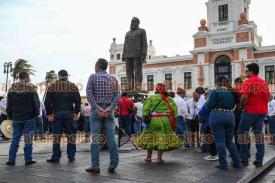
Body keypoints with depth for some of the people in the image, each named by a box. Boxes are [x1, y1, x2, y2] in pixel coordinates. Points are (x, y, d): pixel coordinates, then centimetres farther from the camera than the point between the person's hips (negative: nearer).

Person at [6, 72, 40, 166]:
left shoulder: (12, 89, 7)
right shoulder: (31, 88, -7)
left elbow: (9, 105, 10)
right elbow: (36, 103, -7)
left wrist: (10, 116, 18)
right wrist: (36, 114, 8)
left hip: (16, 118, 4)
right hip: (29, 118, -3)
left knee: (15, 139, 10)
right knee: (28, 140, 2)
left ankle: (11, 159, 9)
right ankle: (28, 159, 4)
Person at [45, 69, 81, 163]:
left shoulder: (52, 86, 6)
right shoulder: (73, 86, 5)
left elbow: (47, 101, 0)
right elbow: (77, 100, -2)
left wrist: (49, 114, 2)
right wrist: (76, 113, 2)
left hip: (56, 114, 0)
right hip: (69, 113, 0)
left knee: (56, 136, 4)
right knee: (71, 136, 5)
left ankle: (56, 157, 7)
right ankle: (71, 157, 8)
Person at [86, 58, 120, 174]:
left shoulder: (93, 77, 1)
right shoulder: (113, 79, 10)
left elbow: (89, 94, -9)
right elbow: (117, 96, 0)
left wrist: (97, 108, -14)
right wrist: (110, 108, -9)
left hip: (96, 110, -3)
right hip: (109, 111, 3)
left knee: (95, 138, 1)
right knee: (111, 137, 5)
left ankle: (95, 166, 2)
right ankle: (113, 164, 4)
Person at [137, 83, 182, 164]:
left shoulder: (151, 98, 1)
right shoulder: (169, 99, 6)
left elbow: (145, 108, -5)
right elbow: (174, 110, 3)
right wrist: (172, 120, 8)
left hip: (153, 120, 0)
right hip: (165, 121, 0)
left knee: (150, 137, 13)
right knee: (162, 139, 6)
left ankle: (149, 157, 22)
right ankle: (159, 158, 7)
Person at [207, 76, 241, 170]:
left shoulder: (215, 91, -7)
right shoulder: (231, 92, 8)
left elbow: (209, 106, -10)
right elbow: (233, 106, 15)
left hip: (217, 116, -5)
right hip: (230, 116, 5)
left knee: (220, 141, 2)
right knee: (230, 141, 16)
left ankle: (223, 164, 5)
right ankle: (237, 162, 17)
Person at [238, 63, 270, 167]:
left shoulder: (248, 81, -9)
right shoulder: (263, 82, 12)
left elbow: (244, 97, -19)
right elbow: (268, 97, 14)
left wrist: (242, 105, -2)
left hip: (250, 111, -6)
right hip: (262, 111, 6)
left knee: (242, 133, 3)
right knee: (259, 134, 9)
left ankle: (244, 160, 2)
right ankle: (259, 160, 10)